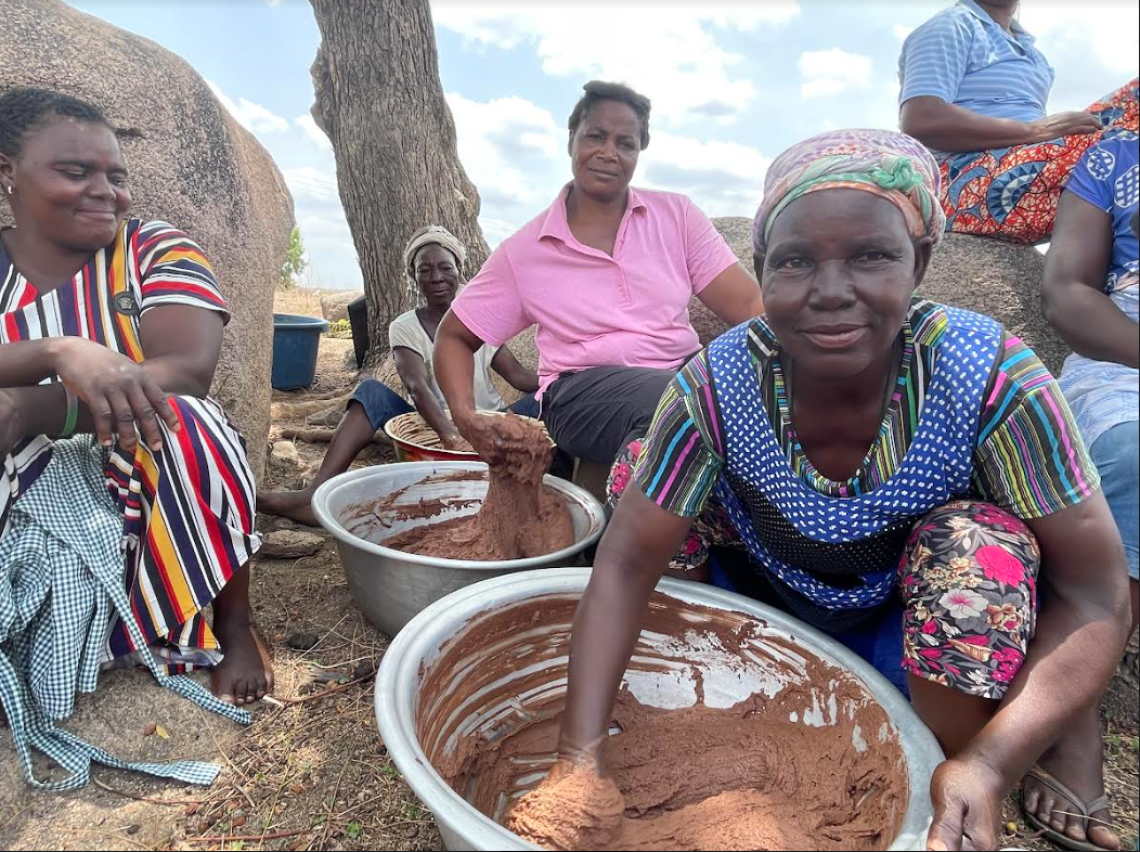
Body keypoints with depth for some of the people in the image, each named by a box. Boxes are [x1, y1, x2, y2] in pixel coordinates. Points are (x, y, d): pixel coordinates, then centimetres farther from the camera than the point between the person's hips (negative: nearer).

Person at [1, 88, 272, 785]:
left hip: (136, 470, 0)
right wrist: (61, 353, -33)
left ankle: (235, 627, -15)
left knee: (186, 419, -32)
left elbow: (188, 369, -19)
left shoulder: (155, 250, -1)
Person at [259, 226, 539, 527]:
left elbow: (519, 375, -4)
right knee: (372, 391, -24)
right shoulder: (405, 327, -3)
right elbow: (418, 386, -21)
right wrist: (448, 432, -40)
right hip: (432, 429, -1)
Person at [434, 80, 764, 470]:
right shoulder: (523, 252, 6)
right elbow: (454, 337, 12)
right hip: (582, 390, -3)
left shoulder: (676, 215, 8)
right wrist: (465, 413, -7)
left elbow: (750, 304, 1)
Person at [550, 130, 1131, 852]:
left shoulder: (992, 379, -28)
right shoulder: (719, 385, -25)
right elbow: (627, 562, -23)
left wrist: (990, 766, -36)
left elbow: (1096, 593, -23)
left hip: (912, 631, -1)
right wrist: (581, 753, -29)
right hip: (768, 601, 2)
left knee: (976, 547, -33)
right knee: (639, 467, -16)